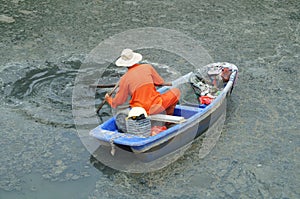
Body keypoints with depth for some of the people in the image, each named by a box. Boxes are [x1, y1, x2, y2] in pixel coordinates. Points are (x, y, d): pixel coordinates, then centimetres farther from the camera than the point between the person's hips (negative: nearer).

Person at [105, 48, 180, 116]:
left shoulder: (124, 79, -2)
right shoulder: (148, 67, -2)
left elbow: (116, 103, 3)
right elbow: (160, 82, 12)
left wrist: (108, 99, 25)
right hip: (155, 107, -2)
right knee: (176, 91, 19)